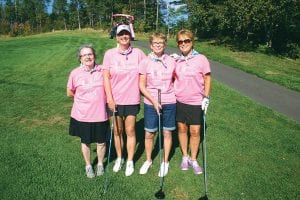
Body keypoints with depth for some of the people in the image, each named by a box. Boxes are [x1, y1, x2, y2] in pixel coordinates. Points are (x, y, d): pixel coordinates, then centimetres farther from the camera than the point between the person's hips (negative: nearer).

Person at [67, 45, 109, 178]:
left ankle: (100, 164, 39)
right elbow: (69, 93, 5)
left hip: (100, 114, 0)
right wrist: (83, 99, 3)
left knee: (101, 142, 13)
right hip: (82, 115, 0)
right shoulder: (75, 73, -8)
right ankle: (88, 166, 40)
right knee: (85, 142, 16)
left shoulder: (102, 71, -7)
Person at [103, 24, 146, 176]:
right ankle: (119, 158, 34)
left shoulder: (138, 53, -3)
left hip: (132, 100, 0)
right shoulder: (110, 54, -4)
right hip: (115, 100, 1)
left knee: (130, 131, 7)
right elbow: (106, 77, -4)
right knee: (117, 131, 13)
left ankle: (130, 162, 24)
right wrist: (109, 98, -9)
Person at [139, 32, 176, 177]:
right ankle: (148, 160, 32)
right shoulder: (145, 62, -5)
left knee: (167, 133, 10)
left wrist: (174, 93, 2)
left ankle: (165, 162, 30)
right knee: (149, 134, 8)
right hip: (151, 103, -1)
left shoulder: (171, 61, 0)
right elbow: (142, 86, -4)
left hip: (169, 103, 1)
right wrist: (154, 101, -12)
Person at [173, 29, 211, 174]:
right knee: (181, 129, 12)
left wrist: (206, 97, -6)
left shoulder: (201, 59, -7)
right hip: (179, 101, 2)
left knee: (195, 131, 5)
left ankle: (193, 159, 25)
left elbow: (207, 78, -2)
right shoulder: (176, 60, 1)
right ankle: (185, 157, 32)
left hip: (196, 102, -2)